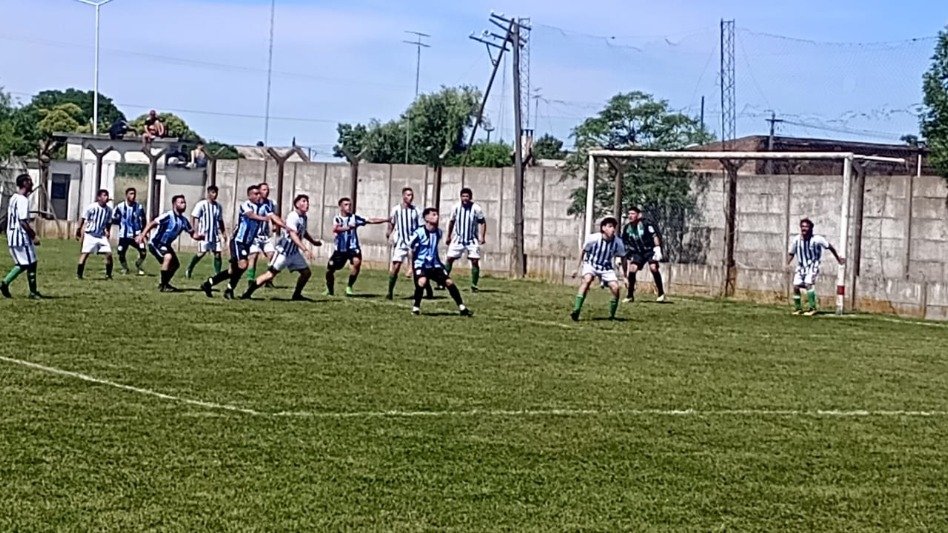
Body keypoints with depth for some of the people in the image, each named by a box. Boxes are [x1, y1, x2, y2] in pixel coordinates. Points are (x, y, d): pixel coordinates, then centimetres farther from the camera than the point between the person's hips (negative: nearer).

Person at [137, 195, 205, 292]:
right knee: (168, 257, -32)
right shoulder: (168, 216, -22)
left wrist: (200, 236, -15)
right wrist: (142, 235, -41)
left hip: (166, 245, 9)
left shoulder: (184, 220, 2)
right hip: (156, 243, -9)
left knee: (176, 264, 17)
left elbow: (193, 234, 8)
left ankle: (163, 283, 39)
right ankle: (163, 286, -25)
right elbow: (152, 224, -29)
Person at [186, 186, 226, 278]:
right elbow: (193, 217, -5)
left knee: (217, 253, -3)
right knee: (201, 253, -9)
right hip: (204, 234, -5)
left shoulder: (218, 206, 13)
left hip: (215, 234, 5)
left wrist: (223, 232, 14)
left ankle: (218, 274, 2)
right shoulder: (201, 204, -5)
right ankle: (189, 269, 9)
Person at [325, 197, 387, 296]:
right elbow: (335, 229, -26)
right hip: (340, 249, 1)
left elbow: (371, 221, -4)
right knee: (329, 269, 5)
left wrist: (386, 220, -13)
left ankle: (349, 287, -15)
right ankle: (330, 290, 33)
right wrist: (348, 227, -43)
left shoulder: (354, 217, 0)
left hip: (352, 248, -1)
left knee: (357, 262, -29)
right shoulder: (337, 218, -4)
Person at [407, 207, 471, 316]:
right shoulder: (419, 232, -16)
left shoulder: (438, 232, 4)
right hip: (421, 264, -6)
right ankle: (416, 307, -9)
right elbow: (411, 247, -6)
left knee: (449, 282, -2)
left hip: (435, 264, 6)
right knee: (422, 281, -30)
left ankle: (461, 307, 8)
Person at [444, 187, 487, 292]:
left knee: (475, 261, -9)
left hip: (472, 240, -2)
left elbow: (482, 222, -2)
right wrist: (448, 237, 16)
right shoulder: (456, 208, -2)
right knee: (449, 259, -4)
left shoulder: (476, 209, -10)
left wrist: (482, 237, -11)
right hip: (458, 239, 2)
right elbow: (451, 222, 12)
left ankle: (474, 286, 1)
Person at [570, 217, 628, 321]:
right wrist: (577, 268, 2)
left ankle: (612, 316, 5)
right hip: (590, 264, -3)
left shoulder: (618, 242, -15)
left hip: (606, 268, 3)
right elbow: (583, 252, -4)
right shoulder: (593, 238, -21)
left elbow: (623, 258, 2)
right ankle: (576, 312, -35)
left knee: (615, 287, -17)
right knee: (587, 280, -33)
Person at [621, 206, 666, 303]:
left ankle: (661, 293, -12)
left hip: (650, 249, -5)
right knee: (632, 269, -12)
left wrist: (657, 249, -25)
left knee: (653, 267, -24)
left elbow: (655, 236, -17)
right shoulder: (627, 228, 1)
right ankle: (630, 296, 0)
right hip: (638, 252, 5)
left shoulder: (646, 223, -15)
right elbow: (623, 244, 12)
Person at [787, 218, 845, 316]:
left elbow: (829, 247, 0)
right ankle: (798, 308, 16)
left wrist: (838, 259, 10)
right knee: (796, 286, -4)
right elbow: (791, 253, 9)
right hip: (801, 266, 4)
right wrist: (787, 265, -5)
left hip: (813, 266, -4)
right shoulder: (796, 240, -6)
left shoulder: (817, 239, -15)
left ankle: (812, 308, -22)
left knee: (808, 284, -25)